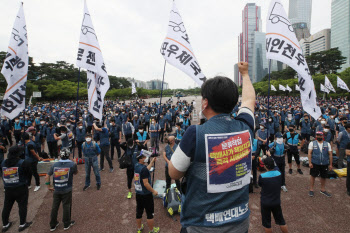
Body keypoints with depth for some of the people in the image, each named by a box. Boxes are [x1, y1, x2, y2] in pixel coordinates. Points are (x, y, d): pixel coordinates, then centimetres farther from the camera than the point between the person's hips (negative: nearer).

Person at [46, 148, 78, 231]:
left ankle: (53, 225, 31)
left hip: (56, 190, 3)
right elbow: (76, 172, 6)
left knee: (55, 207, 16)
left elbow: (47, 177, 0)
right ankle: (67, 224, 26)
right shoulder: (72, 164, -13)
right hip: (67, 190, -3)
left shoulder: (54, 165, -3)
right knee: (66, 206, 11)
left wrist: (49, 186, 11)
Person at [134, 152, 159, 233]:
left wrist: (152, 162, 20)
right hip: (146, 195, -8)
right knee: (150, 213, 9)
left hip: (138, 193, 8)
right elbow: (146, 183, -26)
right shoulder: (143, 168, -26)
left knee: (139, 212, 21)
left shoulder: (136, 166, -1)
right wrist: (153, 191, -14)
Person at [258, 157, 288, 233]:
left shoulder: (262, 176, -24)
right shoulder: (279, 174, -12)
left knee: (266, 224, 15)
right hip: (276, 202, 4)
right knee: (281, 221, 23)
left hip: (265, 203, -3)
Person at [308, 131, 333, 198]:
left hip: (325, 164, 2)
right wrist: (310, 162, -11)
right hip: (314, 163, -2)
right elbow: (309, 153, -4)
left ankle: (323, 190, 31)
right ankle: (311, 190, 17)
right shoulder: (312, 143, 0)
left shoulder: (327, 144, 6)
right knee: (313, 176, 4)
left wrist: (330, 164, 3)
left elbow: (330, 154, 7)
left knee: (324, 177, 13)